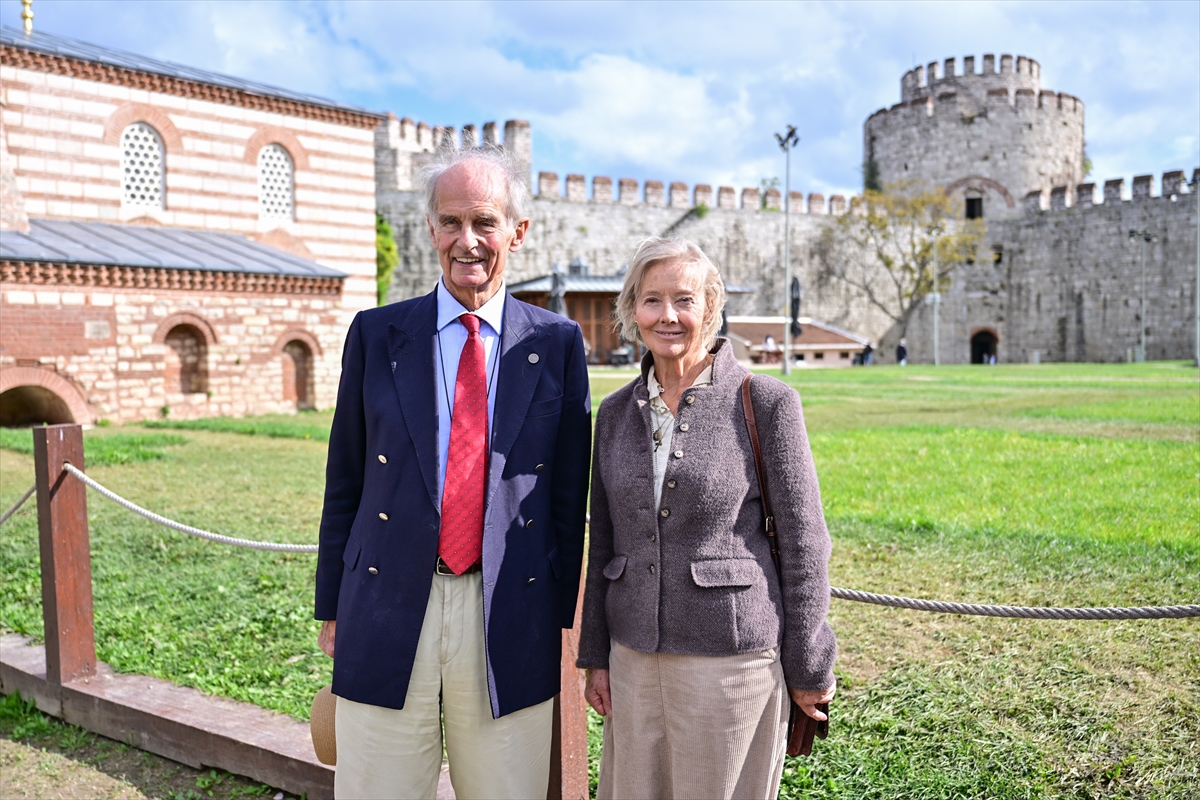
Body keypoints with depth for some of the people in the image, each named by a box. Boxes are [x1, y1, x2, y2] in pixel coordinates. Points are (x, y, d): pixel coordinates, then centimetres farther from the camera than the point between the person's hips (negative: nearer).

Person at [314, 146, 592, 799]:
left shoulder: (557, 344, 2)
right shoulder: (375, 335, 3)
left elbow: (570, 494, 4)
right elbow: (344, 483, 7)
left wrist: (562, 615, 5)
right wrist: (332, 610, 8)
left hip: (512, 623, 0)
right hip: (387, 615, 1)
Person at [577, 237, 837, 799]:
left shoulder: (764, 402, -8)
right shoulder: (616, 412, 5)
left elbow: (803, 541, -6)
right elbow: (604, 542, 10)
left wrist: (809, 668, -4)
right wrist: (594, 654, 10)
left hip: (730, 653, -4)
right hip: (634, 654, 4)